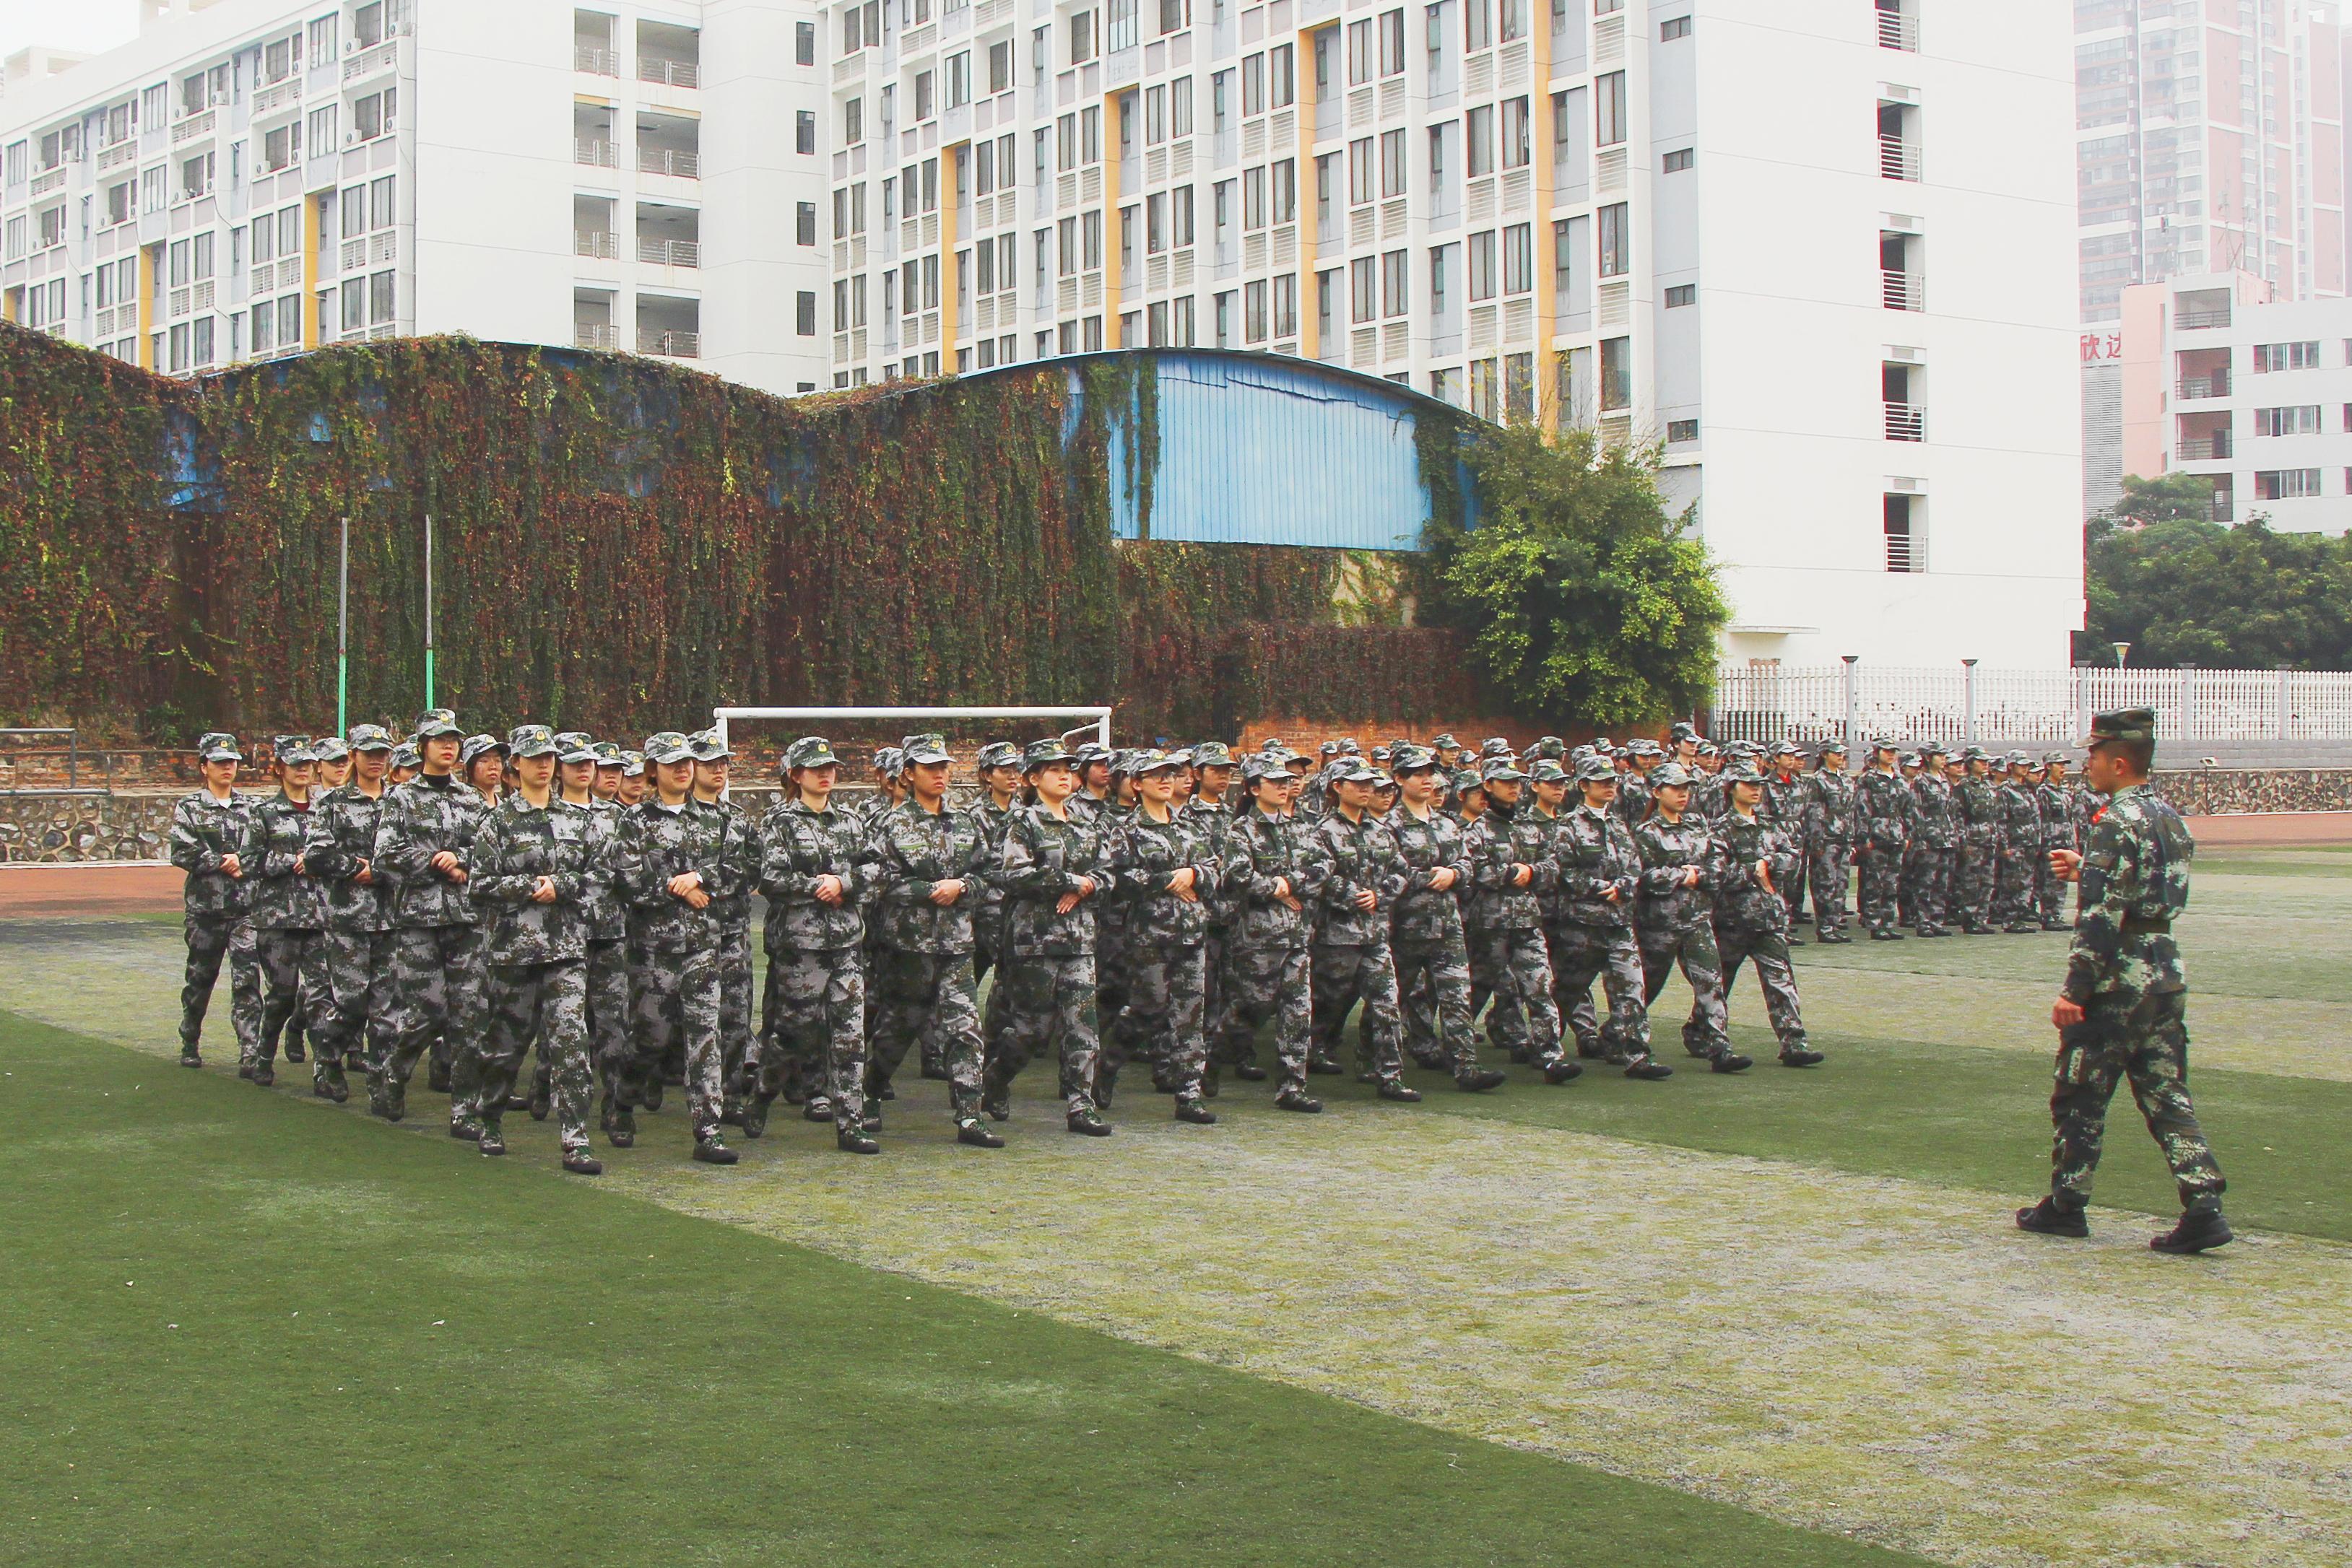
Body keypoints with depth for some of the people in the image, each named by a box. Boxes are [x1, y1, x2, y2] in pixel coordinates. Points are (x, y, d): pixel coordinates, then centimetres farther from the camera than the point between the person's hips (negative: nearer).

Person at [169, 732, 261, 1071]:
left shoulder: (250, 808, 12)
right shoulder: (189, 808, 4)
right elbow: (182, 852, -9)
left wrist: (243, 864, -11)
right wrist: (224, 864, -10)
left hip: (245, 906, 1)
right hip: (204, 906, -1)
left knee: (247, 979, -8)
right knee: (199, 979, 10)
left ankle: (250, 1051, -12)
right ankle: (190, 1046, 26)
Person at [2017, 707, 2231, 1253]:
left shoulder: (2116, 823, -16)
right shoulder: (2171, 818, 12)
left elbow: (2101, 917, -21)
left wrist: (2073, 990, -20)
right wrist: (2086, 870, 21)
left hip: (2118, 981, -8)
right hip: (2167, 976, 8)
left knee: (2079, 1096, 5)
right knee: (2166, 1094, 8)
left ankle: (2065, 1206, 15)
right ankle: (2203, 1208, 0)